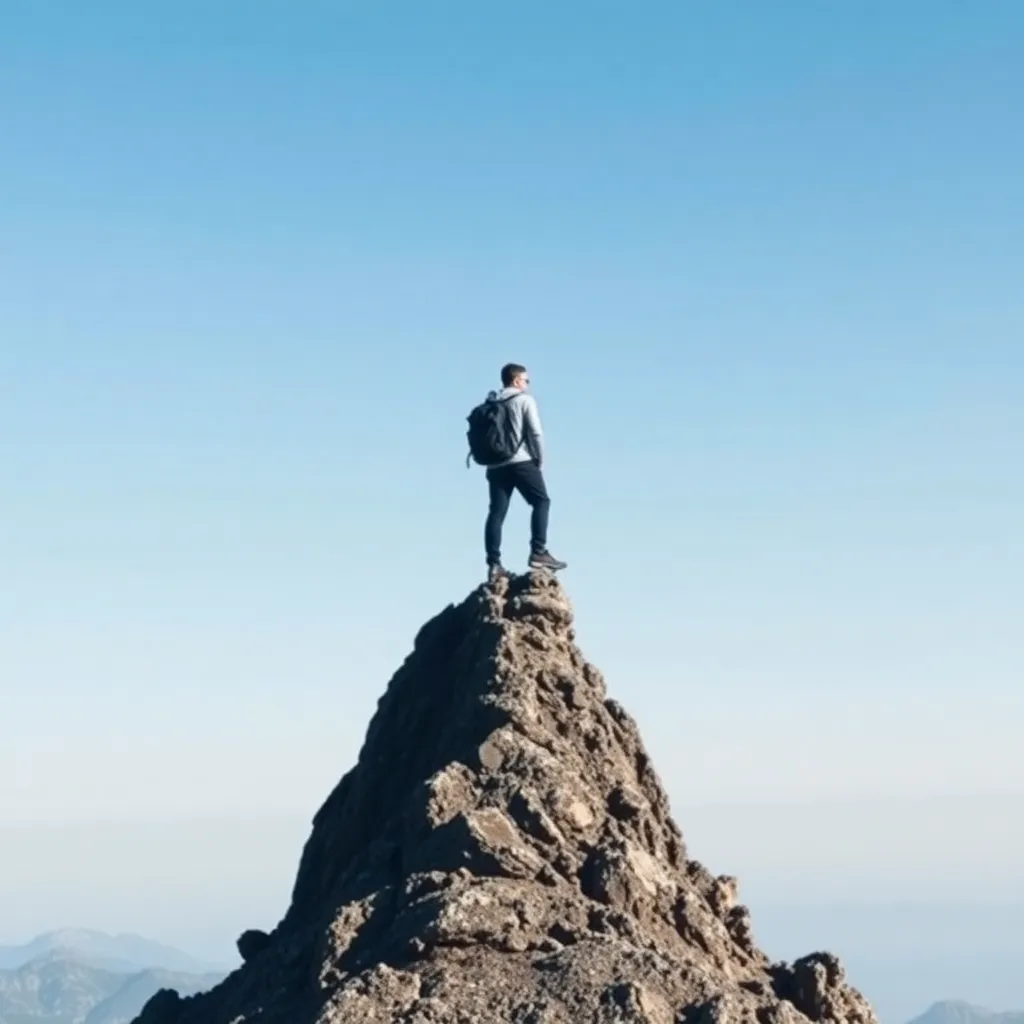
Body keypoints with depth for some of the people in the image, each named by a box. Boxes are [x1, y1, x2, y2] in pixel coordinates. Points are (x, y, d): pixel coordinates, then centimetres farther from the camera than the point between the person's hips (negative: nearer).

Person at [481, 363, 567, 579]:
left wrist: (488, 460, 16)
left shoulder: (490, 404, 17)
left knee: (497, 513, 1)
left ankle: (494, 563, -6)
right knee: (541, 501, 3)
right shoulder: (525, 400, 1)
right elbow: (536, 433, -6)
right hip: (521, 462, -5)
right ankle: (538, 552, -9)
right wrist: (540, 461, 2)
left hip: (495, 465, 5)